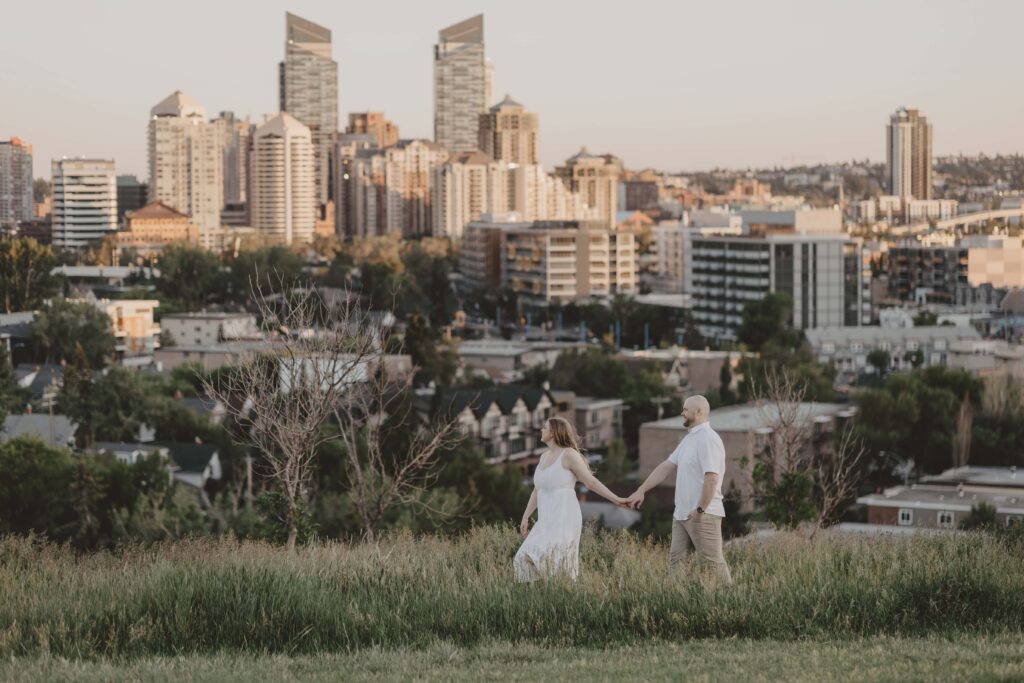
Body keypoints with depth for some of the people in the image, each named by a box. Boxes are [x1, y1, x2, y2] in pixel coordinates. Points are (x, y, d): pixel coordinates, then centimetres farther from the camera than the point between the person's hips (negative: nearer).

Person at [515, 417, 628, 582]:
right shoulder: (544, 456, 18)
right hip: (548, 520, 8)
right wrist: (525, 517, 20)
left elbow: (591, 482, -8)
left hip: (565, 518, -8)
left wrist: (615, 499, -15)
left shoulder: (569, 454, -6)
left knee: (555, 558, -25)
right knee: (527, 559, -1)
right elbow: (537, 491, 24)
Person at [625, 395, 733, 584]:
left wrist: (701, 510, -22)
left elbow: (712, 478, -24)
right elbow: (666, 467, 17)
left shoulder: (708, 439, -16)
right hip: (682, 513, 10)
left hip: (704, 515, -10)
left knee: (713, 562, -6)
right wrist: (641, 490, 13)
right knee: (676, 560, 8)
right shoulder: (688, 439, 16)